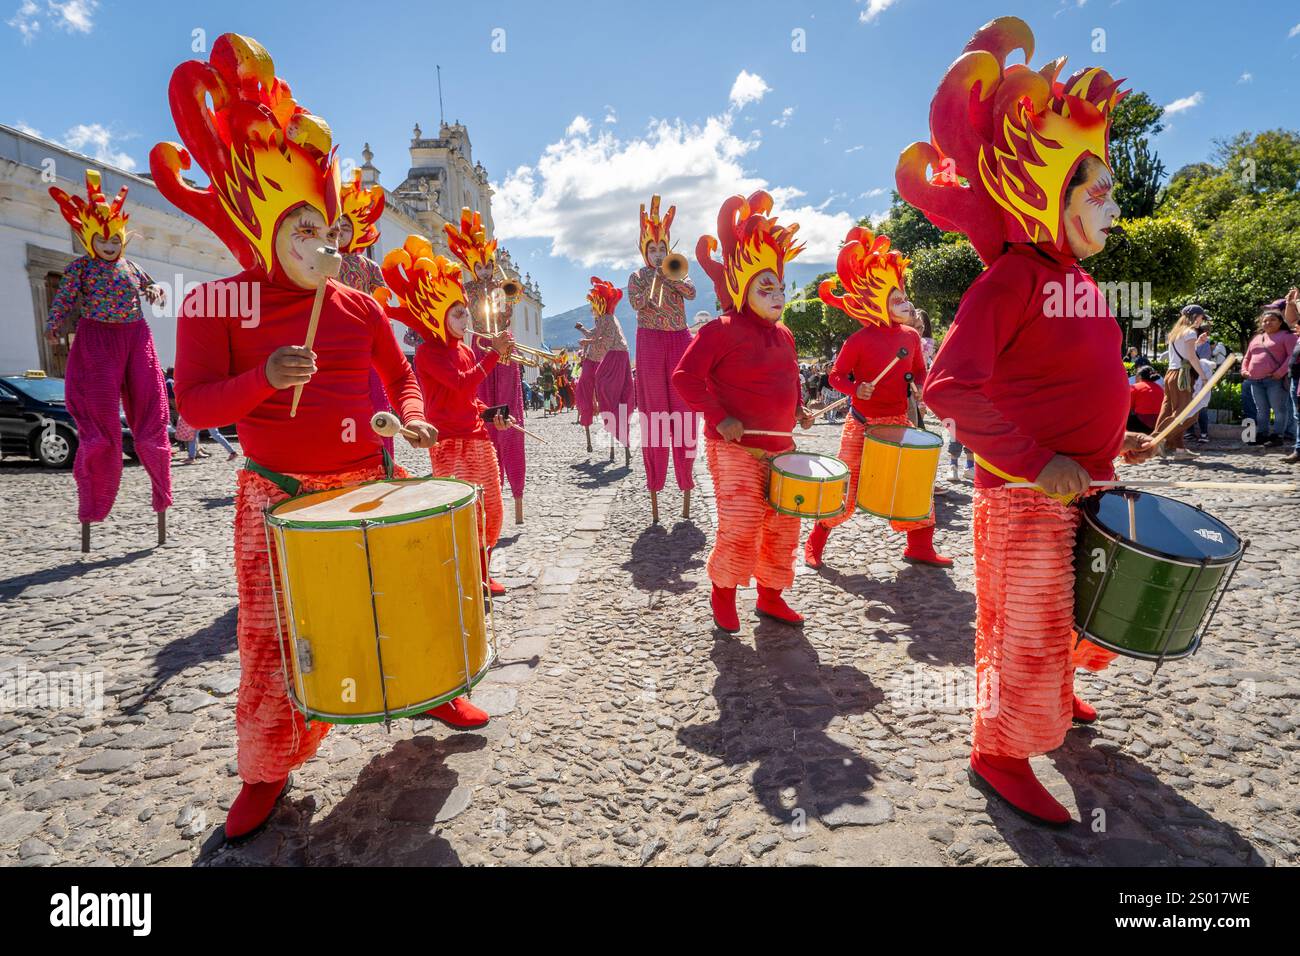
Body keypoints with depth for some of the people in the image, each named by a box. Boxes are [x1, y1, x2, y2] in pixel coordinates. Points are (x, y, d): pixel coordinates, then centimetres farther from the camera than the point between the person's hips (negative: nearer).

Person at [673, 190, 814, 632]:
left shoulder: (784, 336, 13)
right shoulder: (722, 331, -11)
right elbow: (685, 376, -15)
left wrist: (799, 410, 9)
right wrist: (719, 418, -20)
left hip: (780, 445, 8)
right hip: (736, 448, -7)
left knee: (784, 525, 11)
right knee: (739, 529, -10)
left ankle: (771, 595, 30)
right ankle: (723, 595, 16)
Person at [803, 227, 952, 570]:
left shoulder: (911, 336, 3)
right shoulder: (860, 339, -13)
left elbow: (920, 371, 16)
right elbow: (836, 376, -8)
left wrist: (919, 388, -4)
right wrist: (856, 388, -27)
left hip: (899, 422, 5)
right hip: (862, 424, -5)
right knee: (846, 485, 2)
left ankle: (920, 547, 22)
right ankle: (815, 542, 18)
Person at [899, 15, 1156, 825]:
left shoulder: (1084, 283, 11)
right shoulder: (1013, 277, -16)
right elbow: (950, 387, -27)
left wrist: (1115, 438, 10)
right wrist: (1035, 462, -27)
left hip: (1084, 486, 9)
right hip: (1027, 496, -9)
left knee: (1077, 615, 24)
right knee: (1030, 632, 2)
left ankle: (1051, 699, 50)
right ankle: (1000, 752, 23)